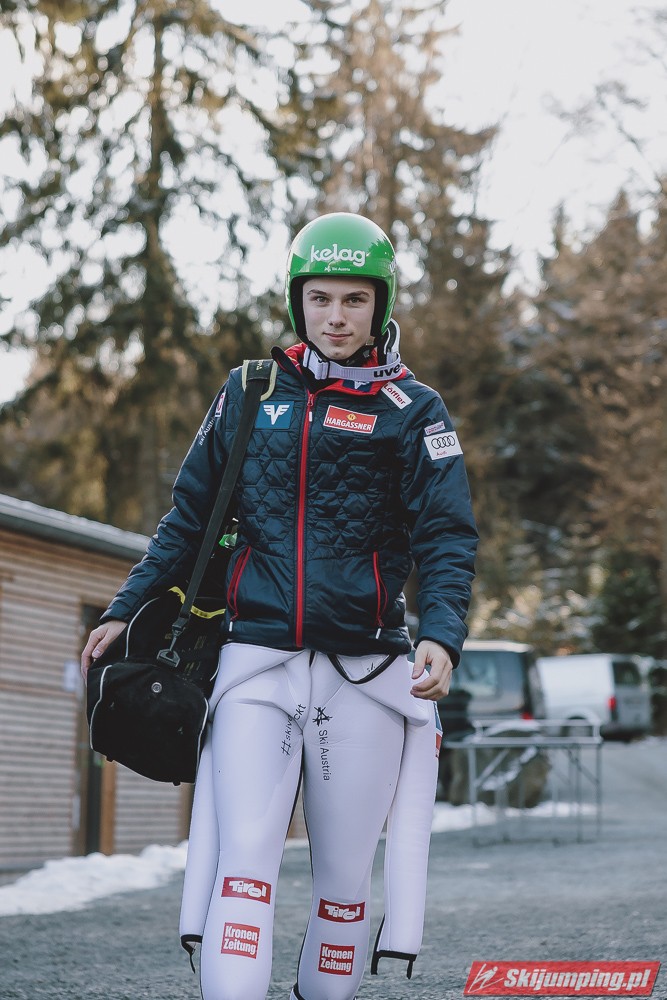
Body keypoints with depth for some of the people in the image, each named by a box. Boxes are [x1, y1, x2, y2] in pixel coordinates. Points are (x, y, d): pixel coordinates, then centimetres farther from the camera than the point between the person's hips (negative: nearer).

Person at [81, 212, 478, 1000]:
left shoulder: (411, 410, 4)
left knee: (344, 870, 5)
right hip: (257, 663, 1)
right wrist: (127, 610, 17)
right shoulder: (248, 395, 11)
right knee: (244, 860, -12)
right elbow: (189, 517, 20)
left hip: (364, 671, -1)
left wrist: (441, 635, -18)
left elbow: (447, 539, -1)